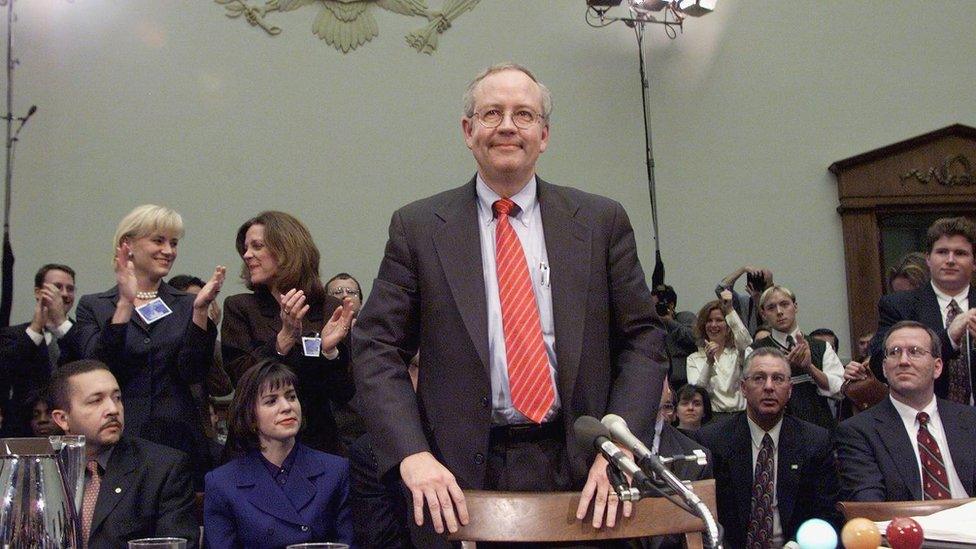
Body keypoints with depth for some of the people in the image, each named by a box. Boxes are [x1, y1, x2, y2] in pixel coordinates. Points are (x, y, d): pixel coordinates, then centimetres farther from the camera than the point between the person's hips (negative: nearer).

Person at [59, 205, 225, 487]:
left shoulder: (185, 305, 9)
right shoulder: (93, 306, 6)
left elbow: (193, 373, -4)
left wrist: (201, 309, -13)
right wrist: (125, 304, -16)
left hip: (178, 439, 1)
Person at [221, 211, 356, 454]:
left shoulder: (332, 310, 2)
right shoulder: (239, 308, 2)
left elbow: (344, 395, -1)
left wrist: (330, 350, -17)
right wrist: (285, 338, -20)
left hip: (317, 443, 1)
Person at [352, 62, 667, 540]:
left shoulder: (601, 222, 4)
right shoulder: (418, 227, 2)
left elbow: (642, 340, 4)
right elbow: (376, 350, -1)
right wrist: (412, 455, -14)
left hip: (580, 474, 1)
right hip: (461, 482, -1)